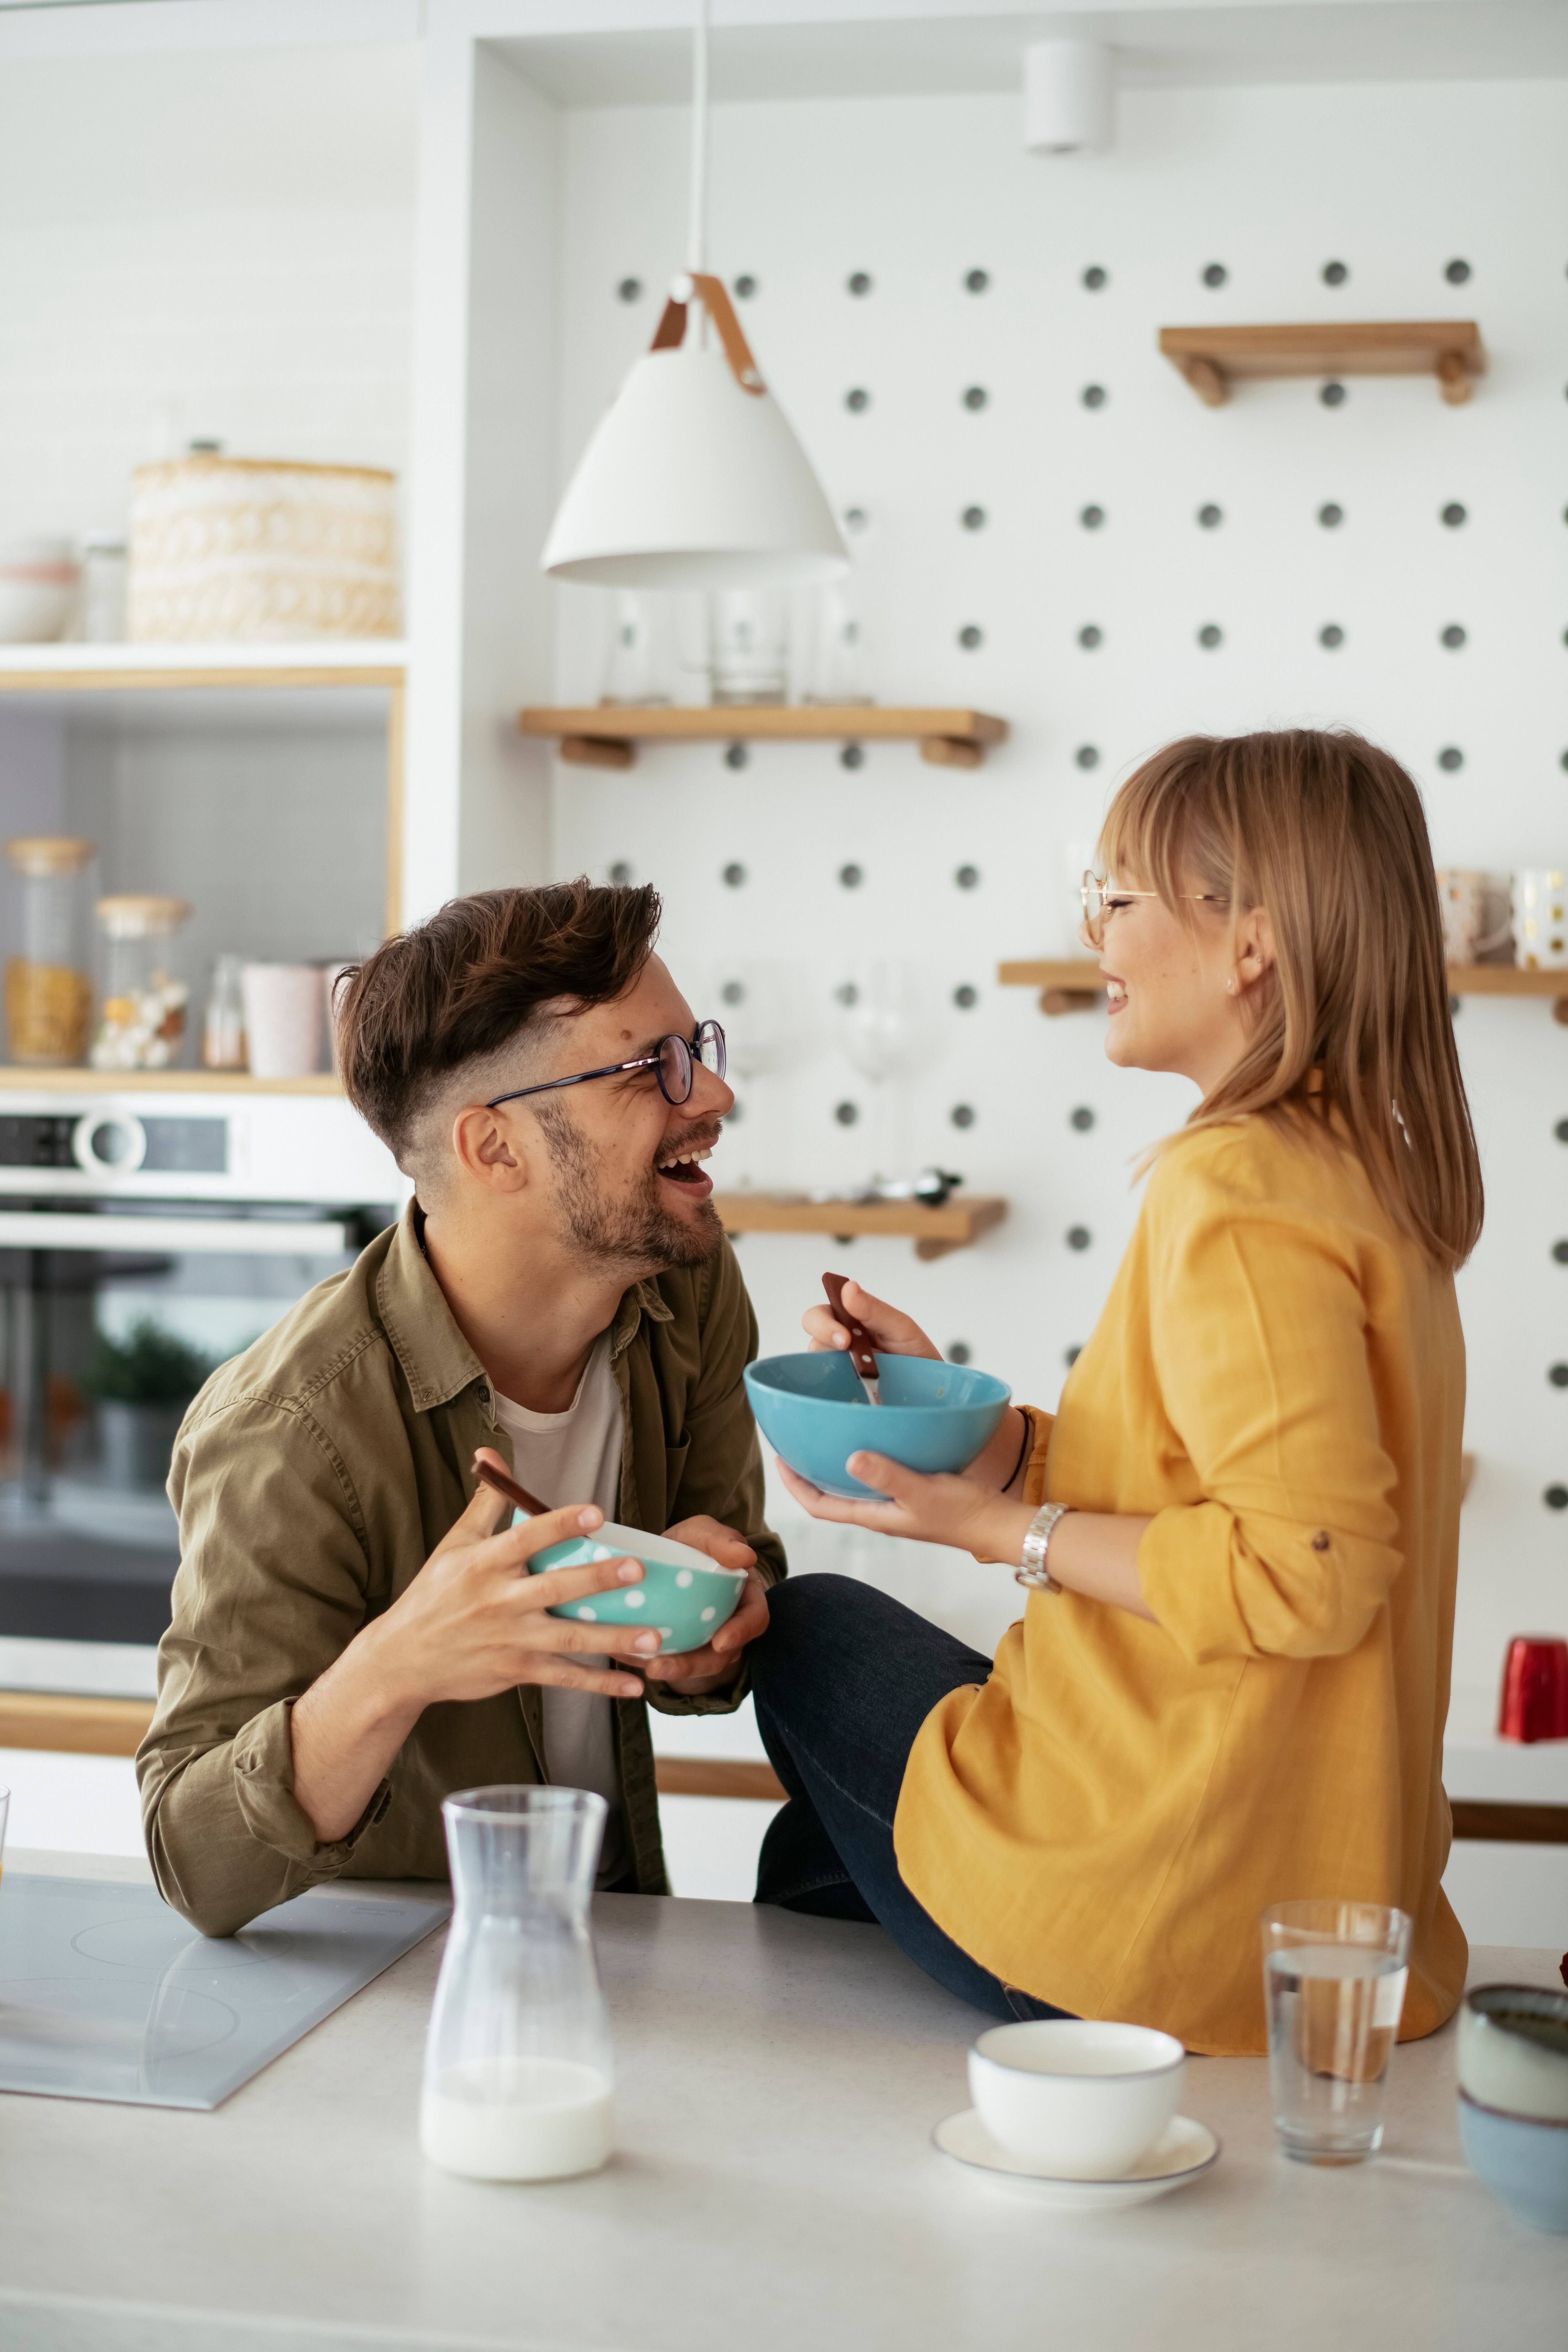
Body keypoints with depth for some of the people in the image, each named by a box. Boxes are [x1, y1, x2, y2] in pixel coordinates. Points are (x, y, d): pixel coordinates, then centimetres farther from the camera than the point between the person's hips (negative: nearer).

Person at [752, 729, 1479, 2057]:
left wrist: (1002, 1527, -16)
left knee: (814, 1631, 15)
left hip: (1181, 1925, -8)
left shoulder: (1238, 1191, -21)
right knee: (819, 1848, 24)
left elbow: (1308, 1569, -27)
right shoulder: (1371, 1170, 9)